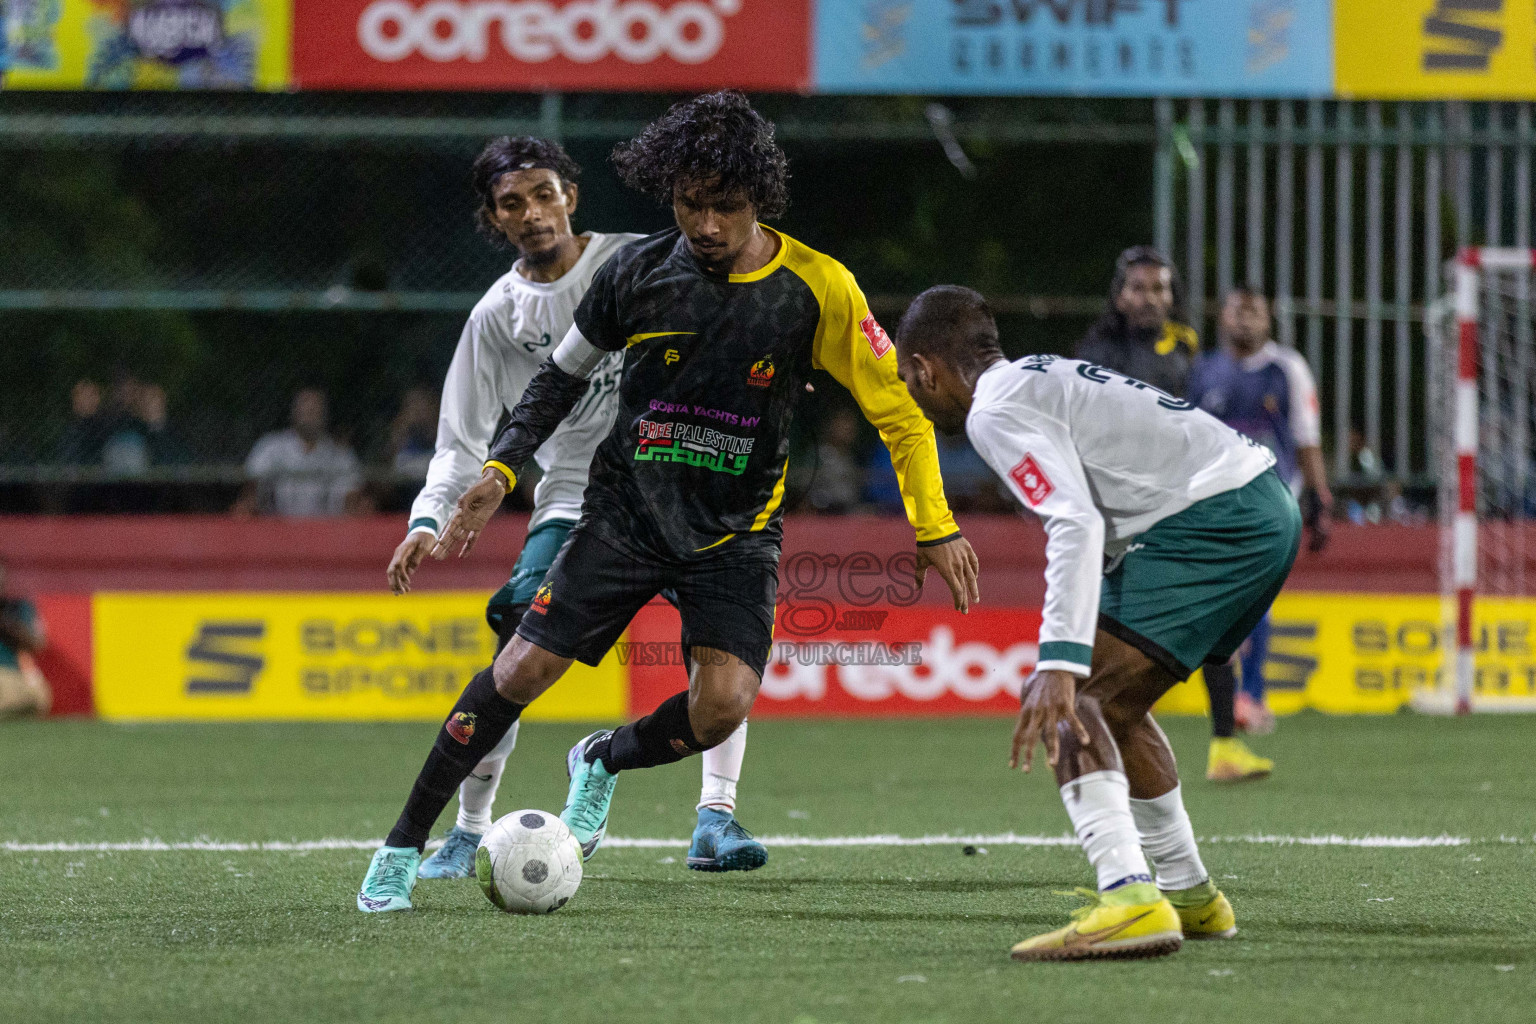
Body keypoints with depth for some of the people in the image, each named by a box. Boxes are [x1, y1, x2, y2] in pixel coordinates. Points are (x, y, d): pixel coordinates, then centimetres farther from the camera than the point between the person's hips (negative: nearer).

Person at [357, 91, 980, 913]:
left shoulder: (816, 289, -13)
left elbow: (897, 407, -5)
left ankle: (602, 762, 14)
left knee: (723, 704, -20)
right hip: (626, 507, 1)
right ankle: (403, 846, 5)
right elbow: (563, 375, 9)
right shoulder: (638, 272, -7)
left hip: (735, 529, -1)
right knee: (524, 668, -9)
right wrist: (502, 468, -3)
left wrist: (934, 527, -11)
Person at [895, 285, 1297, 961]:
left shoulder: (997, 411, -6)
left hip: (1212, 519, -10)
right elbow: (1092, 520, 33)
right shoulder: (1043, 378, 25)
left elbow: (1077, 526, -20)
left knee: (1071, 700, -15)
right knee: (1111, 702, 24)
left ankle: (1131, 899, -31)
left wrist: (1059, 664, -27)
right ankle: (1189, 896, 33)